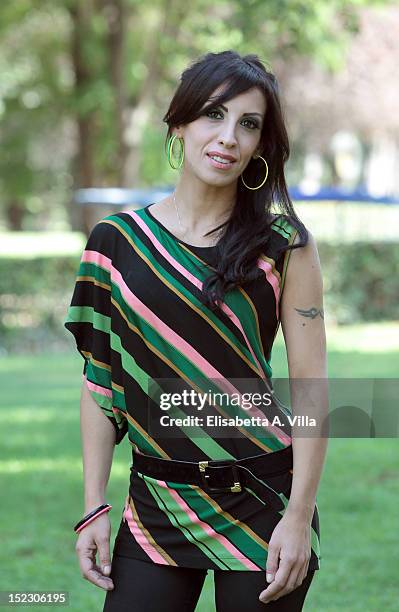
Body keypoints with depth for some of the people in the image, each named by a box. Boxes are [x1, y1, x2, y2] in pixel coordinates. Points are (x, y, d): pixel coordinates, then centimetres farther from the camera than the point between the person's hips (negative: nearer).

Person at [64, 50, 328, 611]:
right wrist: (94, 507, 1)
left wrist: (299, 516, -11)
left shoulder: (283, 244, -2)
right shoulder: (116, 240, 3)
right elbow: (100, 380, 5)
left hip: (263, 499, -2)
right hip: (156, 501, 2)